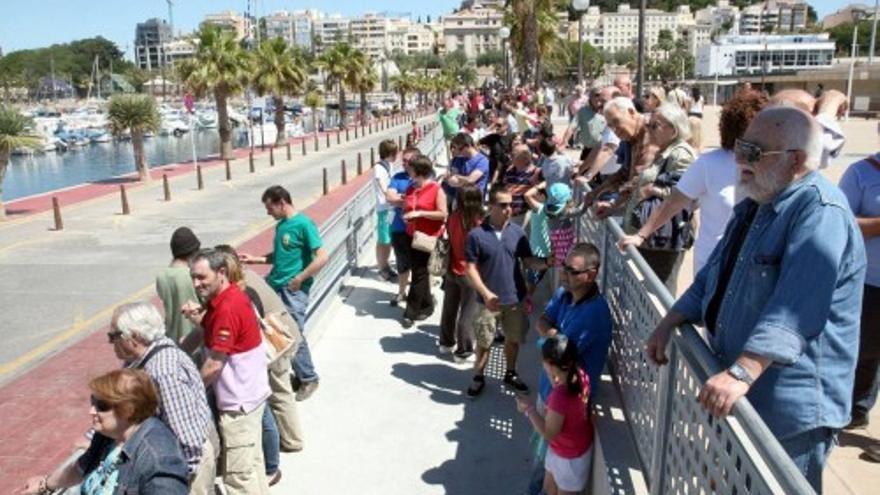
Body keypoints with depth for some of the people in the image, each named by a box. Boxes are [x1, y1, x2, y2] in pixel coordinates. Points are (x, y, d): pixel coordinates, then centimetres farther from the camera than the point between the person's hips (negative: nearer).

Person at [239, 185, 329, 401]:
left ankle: (308, 379, 19)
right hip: (274, 286, 8)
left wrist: (300, 279, -17)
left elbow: (322, 257, -20)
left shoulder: (303, 224, -14)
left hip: (293, 290, -8)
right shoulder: (281, 225, 10)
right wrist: (255, 259, 11)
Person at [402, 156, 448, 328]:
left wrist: (420, 213, -20)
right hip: (412, 235, 7)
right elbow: (406, 208, 20)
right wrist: (406, 216, -4)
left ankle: (411, 312, 2)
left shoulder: (437, 190, -11)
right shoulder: (410, 189, 9)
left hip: (429, 237, -7)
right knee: (419, 272, 13)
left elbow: (443, 214, -15)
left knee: (419, 274, -4)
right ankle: (426, 305, 29)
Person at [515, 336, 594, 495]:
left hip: (570, 456, -7)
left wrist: (529, 409, -18)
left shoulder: (560, 396, -39)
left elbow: (548, 434, -26)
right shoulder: (580, 376, -16)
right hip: (580, 445, 7)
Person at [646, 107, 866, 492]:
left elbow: (795, 309, -33)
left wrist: (741, 374, -38)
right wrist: (669, 323, 10)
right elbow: (714, 276, 17)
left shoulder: (820, 212, -21)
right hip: (736, 394, 9)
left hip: (791, 404, -9)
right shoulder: (755, 205, 10)